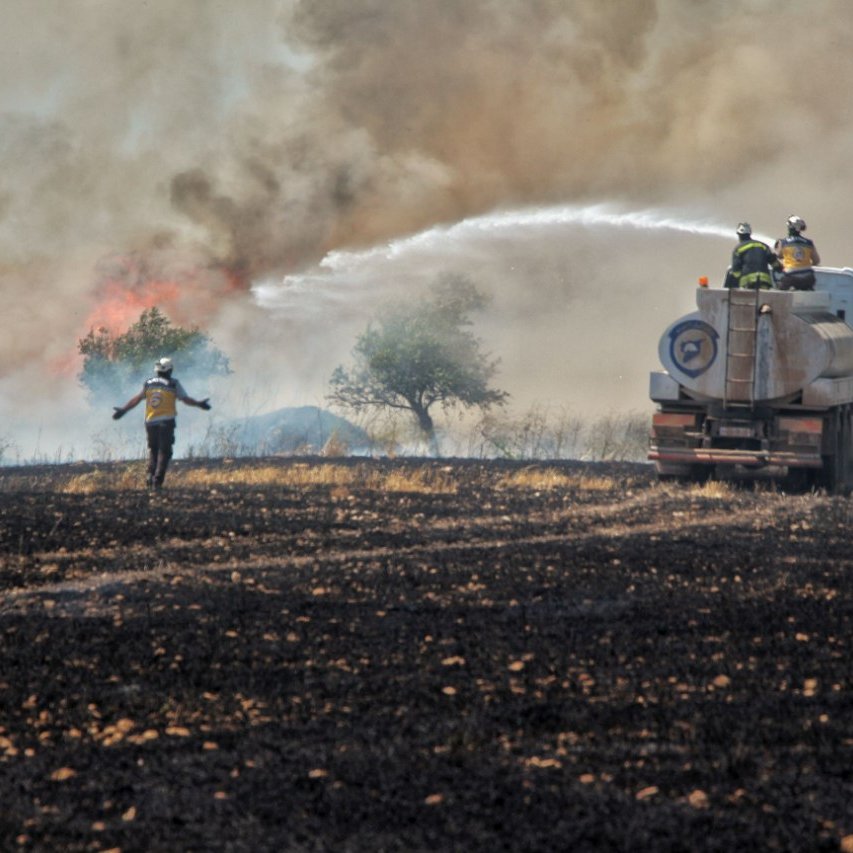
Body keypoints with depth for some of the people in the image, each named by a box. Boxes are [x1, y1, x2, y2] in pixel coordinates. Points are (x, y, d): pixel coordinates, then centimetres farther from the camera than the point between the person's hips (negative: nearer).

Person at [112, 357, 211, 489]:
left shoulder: (148, 383, 7)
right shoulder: (173, 384, -2)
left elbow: (137, 399, 2)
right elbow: (185, 399, -2)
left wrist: (123, 410, 9)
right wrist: (199, 404, 12)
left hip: (150, 422, 3)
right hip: (166, 422, -3)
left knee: (153, 450, 17)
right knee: (164, 452, 3)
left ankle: (150, 476, 1)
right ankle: (157, 481, -5)